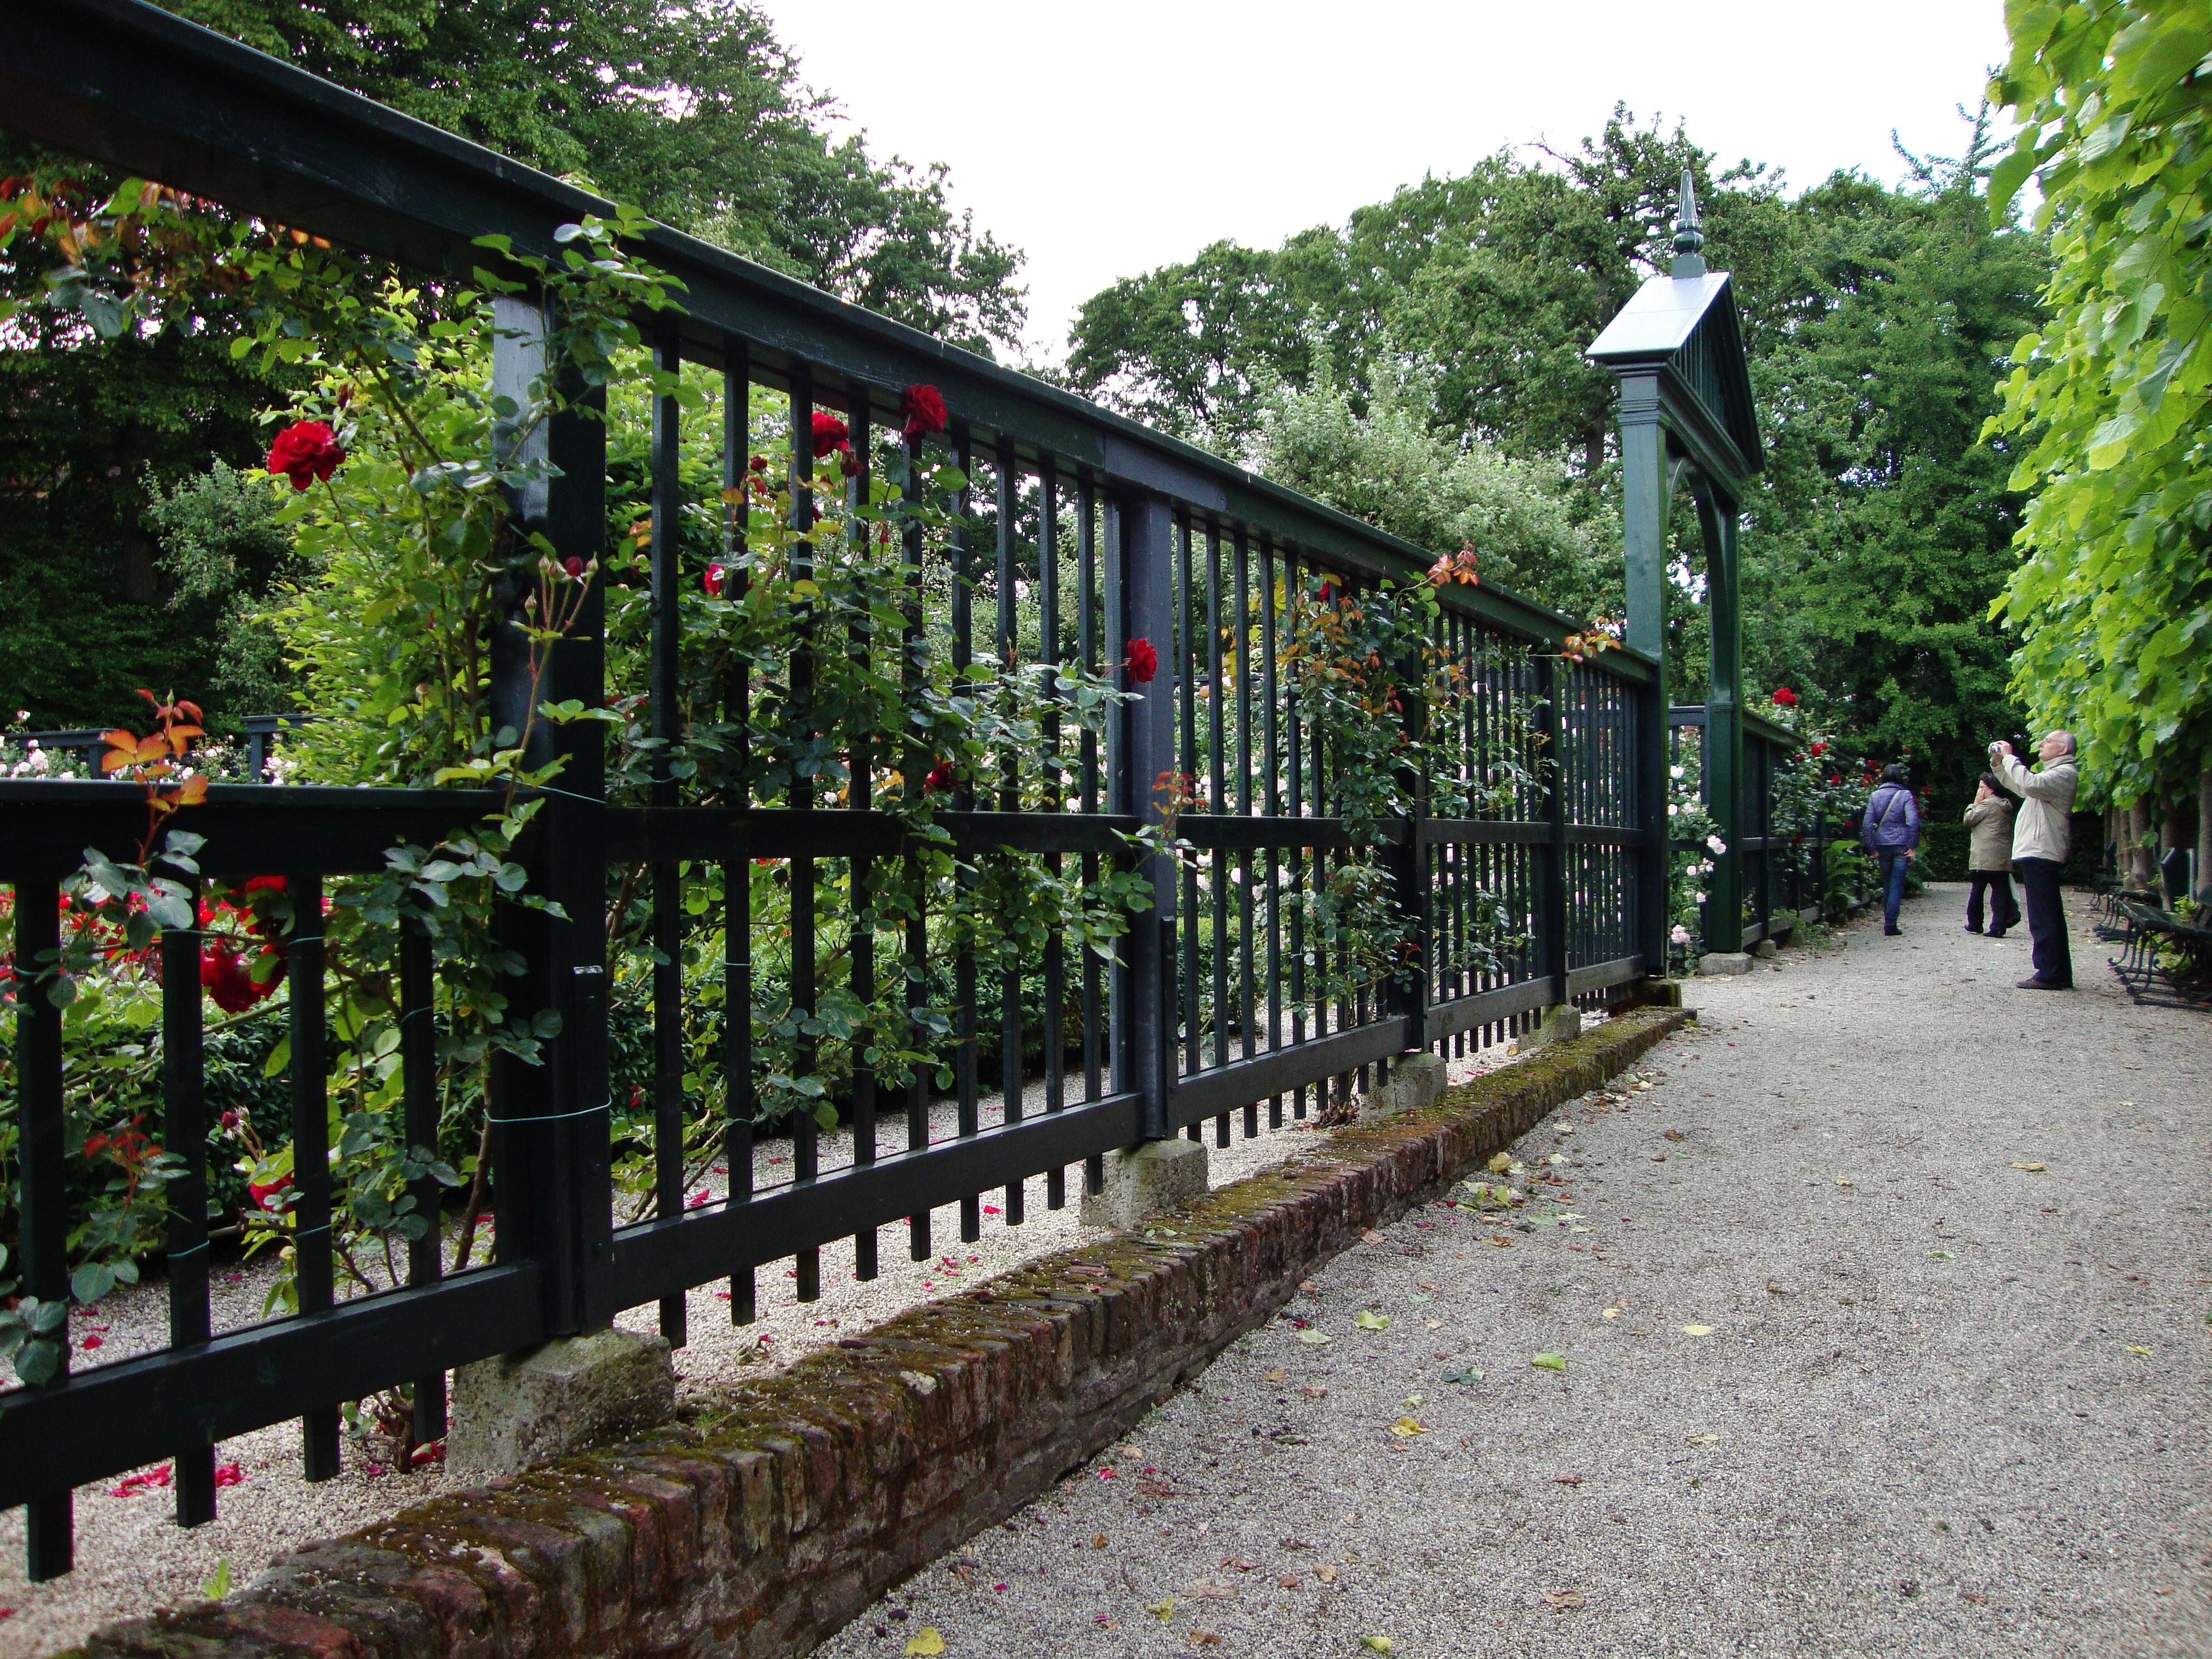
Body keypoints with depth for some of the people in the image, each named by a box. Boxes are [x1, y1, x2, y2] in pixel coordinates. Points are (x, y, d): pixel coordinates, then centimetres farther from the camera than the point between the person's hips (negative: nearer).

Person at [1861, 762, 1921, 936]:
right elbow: (1913, 822, -14)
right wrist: (1913, 846, -8)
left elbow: (1867, 823, -1)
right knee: (1897, 885, 0)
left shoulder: (1876, 796, 3)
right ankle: (1890, 924, -6)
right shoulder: (1905, 795, -4)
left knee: (1887, 884, 16)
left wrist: (1872, 848, 4)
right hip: (1901, 845, -3)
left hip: (1882, 846, 3)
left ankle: (1888, 921, 23)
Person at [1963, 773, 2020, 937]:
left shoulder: (1988, 804, -10)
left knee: (1977, 891, 6)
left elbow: (1969, 819, -6)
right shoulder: (2006, 806, 16)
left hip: (1984, 859, -7)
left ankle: (1974, 924, 14)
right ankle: (1999, 927, -5)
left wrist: (1975, 803, 2)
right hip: (2004, 859, 7)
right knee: (2001, 892, 1)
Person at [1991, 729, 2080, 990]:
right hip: (2038, 854, 11)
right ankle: (2061, 975, 17)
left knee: (2043, 918, -11)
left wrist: (2010, 758, -16)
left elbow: (2030, 784, -27)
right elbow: (2019, 787, 34)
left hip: (2041, 854, -11)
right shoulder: (2052, 773, 24)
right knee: (2051, 917, 12)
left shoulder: (2065, 773, -10)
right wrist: (1998, 762, 20)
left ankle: (2048, 975, -10)